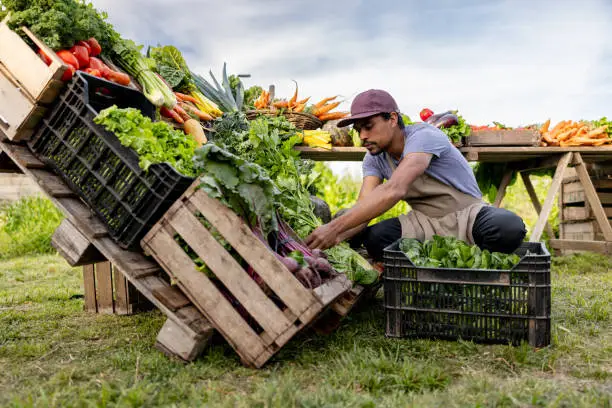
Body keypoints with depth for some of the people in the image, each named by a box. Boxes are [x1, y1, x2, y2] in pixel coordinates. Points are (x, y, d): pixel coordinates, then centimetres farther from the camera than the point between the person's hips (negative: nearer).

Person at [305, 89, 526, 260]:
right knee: (372, 238, -25)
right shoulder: (374, 159, -1)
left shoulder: (423, 136, -22)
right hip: (424, 222, 5)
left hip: (467, 215, -4)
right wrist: (335, 237, -36)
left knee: (509, 228, -37)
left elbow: (394, 190, -39)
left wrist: (335, 227, -45)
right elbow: (363, 207, -13)